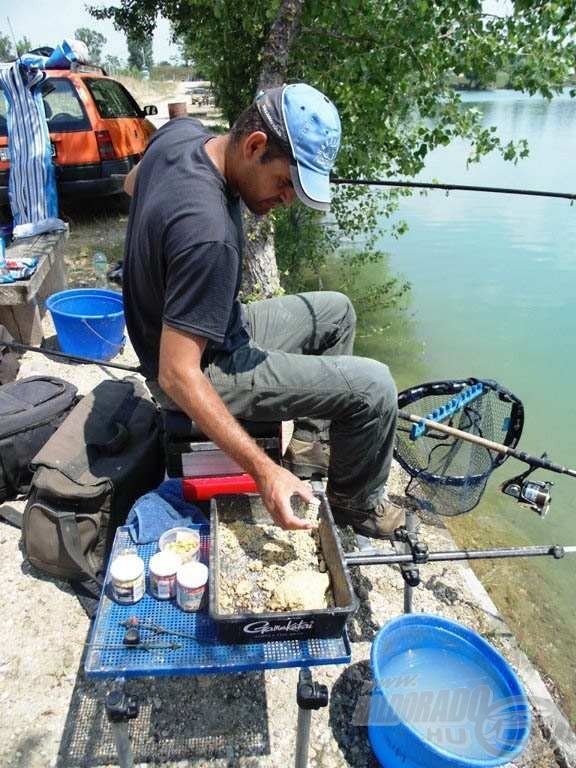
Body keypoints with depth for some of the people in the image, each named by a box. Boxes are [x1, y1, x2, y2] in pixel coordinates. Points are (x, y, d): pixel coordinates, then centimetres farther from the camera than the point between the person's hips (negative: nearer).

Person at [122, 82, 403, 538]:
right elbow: (178, 376, -33)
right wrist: (265, 471, -32)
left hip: (218, 330, 10)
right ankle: (357, 505, 11)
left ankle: (311, 440, 24)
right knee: (373, 386, -15)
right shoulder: (209, 233, -35)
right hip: (207, 372, -9)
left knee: (336, 312, 20)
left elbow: (132, 184, 18)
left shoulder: (180, 133, -7)